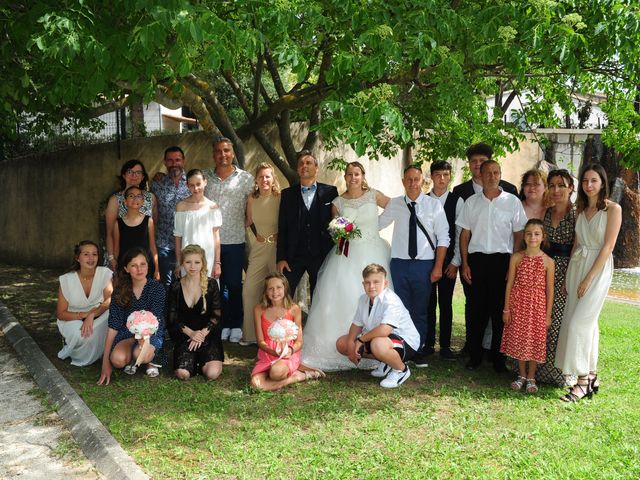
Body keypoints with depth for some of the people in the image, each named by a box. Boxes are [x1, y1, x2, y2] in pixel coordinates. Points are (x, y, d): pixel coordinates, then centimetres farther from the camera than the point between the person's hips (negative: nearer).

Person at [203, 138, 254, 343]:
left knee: (234, 285, 4)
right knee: (215, 285, 7)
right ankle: (222, 324, 18)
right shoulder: (205, 177, 8)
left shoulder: (245, 178, 2)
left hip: (235, 241, -2)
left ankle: (236, 325, 17)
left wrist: (246, 227, -3)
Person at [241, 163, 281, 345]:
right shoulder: (252, 199, 3)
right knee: (249, 290, 2)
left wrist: (279, 235, -9)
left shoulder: (281, 198, -10)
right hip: (259, 248, 4)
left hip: (277, 248, -4)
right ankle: (251, 334, 15)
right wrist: (256, 235, 10)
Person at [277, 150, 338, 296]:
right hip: (293, 256, 1)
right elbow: (282, 228, 4)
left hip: (322, 256, -1)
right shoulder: (287, 194, 7)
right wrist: (280, 258, -2)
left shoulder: (330, 192, 2)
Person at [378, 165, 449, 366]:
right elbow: (377, 224, 16)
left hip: (424, 265, -1)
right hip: (399, 264, 1)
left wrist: (438, 267, -5)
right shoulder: (394, 204, 4)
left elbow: (443, 238, -1)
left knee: (420, 311, 7)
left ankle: (419, 351, 21)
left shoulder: (434, 205, -2)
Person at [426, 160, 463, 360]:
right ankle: (428, 343, 17)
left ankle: (445, 345, 15)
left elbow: (461, 234, -1)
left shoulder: (457, 201, -1)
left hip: (448, 259, -1)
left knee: (446, 303, 5)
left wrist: (455, 262, -4)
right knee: (428, 302, 7)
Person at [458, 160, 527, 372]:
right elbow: (465, 235, 10)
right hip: (477, 259, 1)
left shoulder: (512, 201, 4)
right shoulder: (471, 202, 8)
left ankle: (499, 357, 13)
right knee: (477, 309, 4)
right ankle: (475, 356, 14)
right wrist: (465, 264, 2)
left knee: (501, 310, 2)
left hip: (502, 259, -1)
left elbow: (518, 235, 5)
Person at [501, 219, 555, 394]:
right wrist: (506, 309, 1)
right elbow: (510, 284, 1)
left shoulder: (547, 261, -5)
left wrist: (548, 315, -1)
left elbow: (549, 290, -1)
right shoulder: (516, 258, -2)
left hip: (537, 306, -1)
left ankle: (531, 377, 23)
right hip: (518, 304, 1)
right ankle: (521, 375, 28)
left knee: (535, 341, 5)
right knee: (518, 340, 9)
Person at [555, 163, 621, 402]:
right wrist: (570, 275, 6)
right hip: (576, 265, 6)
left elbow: (608, 246, -12)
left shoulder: (613, 209, -7)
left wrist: (589, 278, -15)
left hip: (598, 268, -6)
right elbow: (577, 243, 12)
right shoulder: (581, 209, 12)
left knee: (579, 322, -12)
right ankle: (592, 377, 19)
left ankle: (583, 382, -4)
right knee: (587, 323, 10)